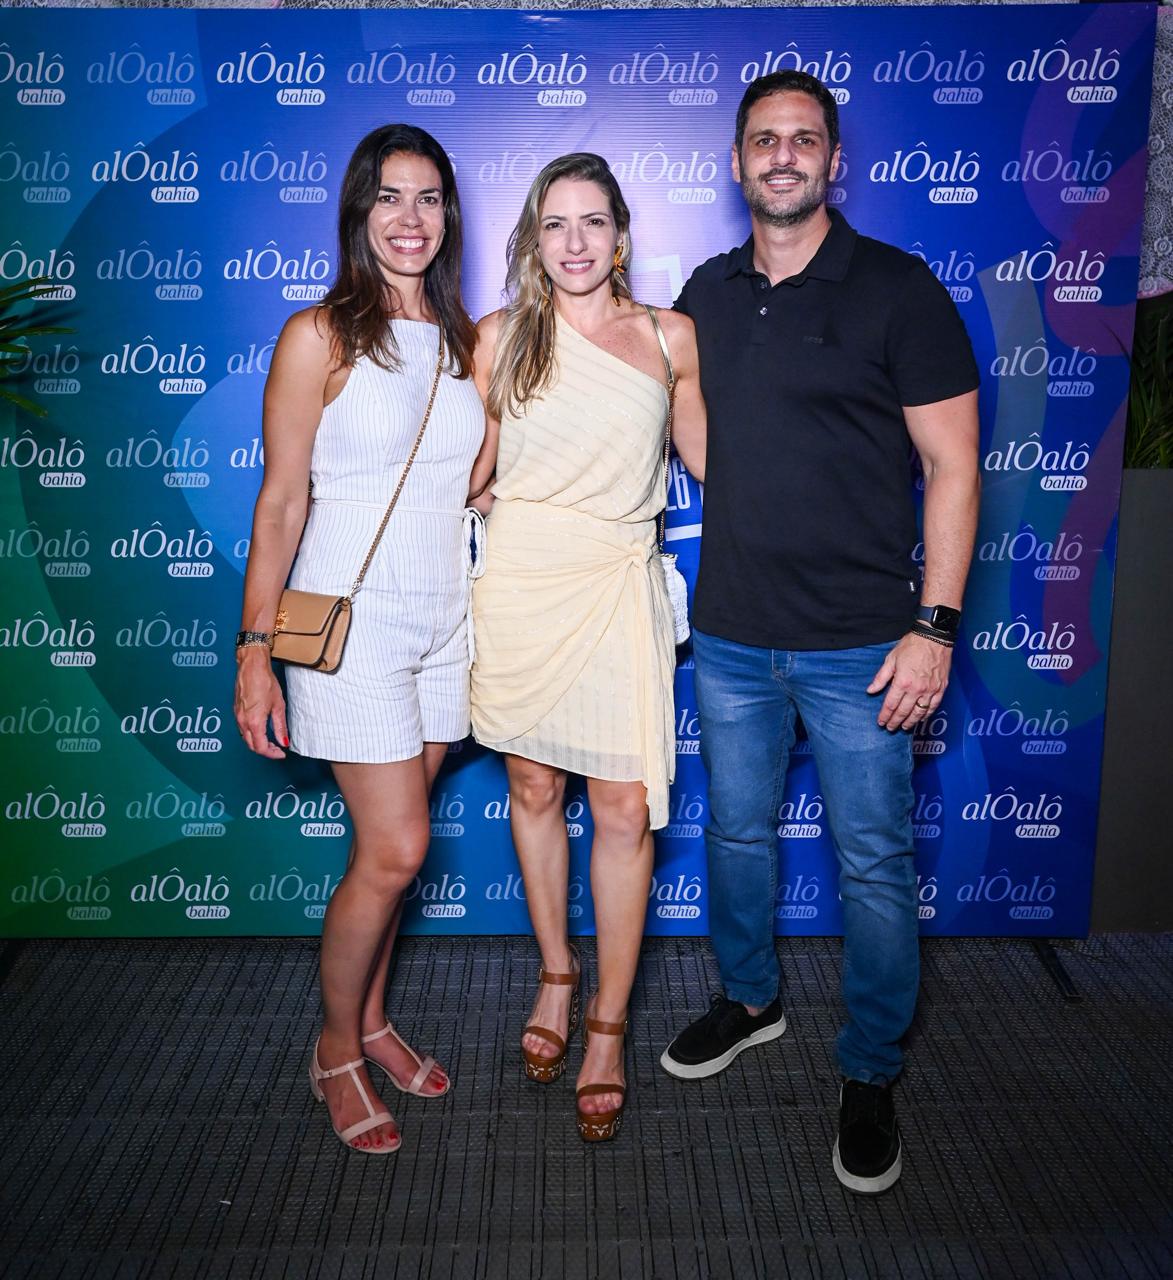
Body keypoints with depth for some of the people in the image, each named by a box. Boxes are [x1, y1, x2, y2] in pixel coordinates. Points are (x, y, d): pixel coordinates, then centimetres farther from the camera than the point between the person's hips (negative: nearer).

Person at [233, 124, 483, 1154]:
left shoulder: (463, 337, 8)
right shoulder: (318, 337, -8)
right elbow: (281, 503, -8)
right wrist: (255, 651, -10)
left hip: (443, 620, 5)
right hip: (352, 621, -5)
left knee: (391, 846, 13)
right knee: (396, 851, -5)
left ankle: (370, 1020, 33)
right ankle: (336, 1048, 19)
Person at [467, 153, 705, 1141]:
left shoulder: (669, 337, 5)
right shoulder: (500, 336, 5)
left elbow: (710, 458, 14)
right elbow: (472, 471, 11)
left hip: (620, 586, 0)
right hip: (520, 579, 1)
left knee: (625, 809, -3)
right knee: (533, 786, 11)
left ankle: (608, 1025, 15)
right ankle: (556, 976, 34)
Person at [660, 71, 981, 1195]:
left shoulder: (897, 289, -6)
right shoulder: (706, 294, 9)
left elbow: (952, 465, -8)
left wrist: (935, 623, -14)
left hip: (860, 645, -4)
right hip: (730, 634, 5)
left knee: (872, 865, 5)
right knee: (736, 832, 18)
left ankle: (870, 1075, 25)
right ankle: (749, 999, 42)